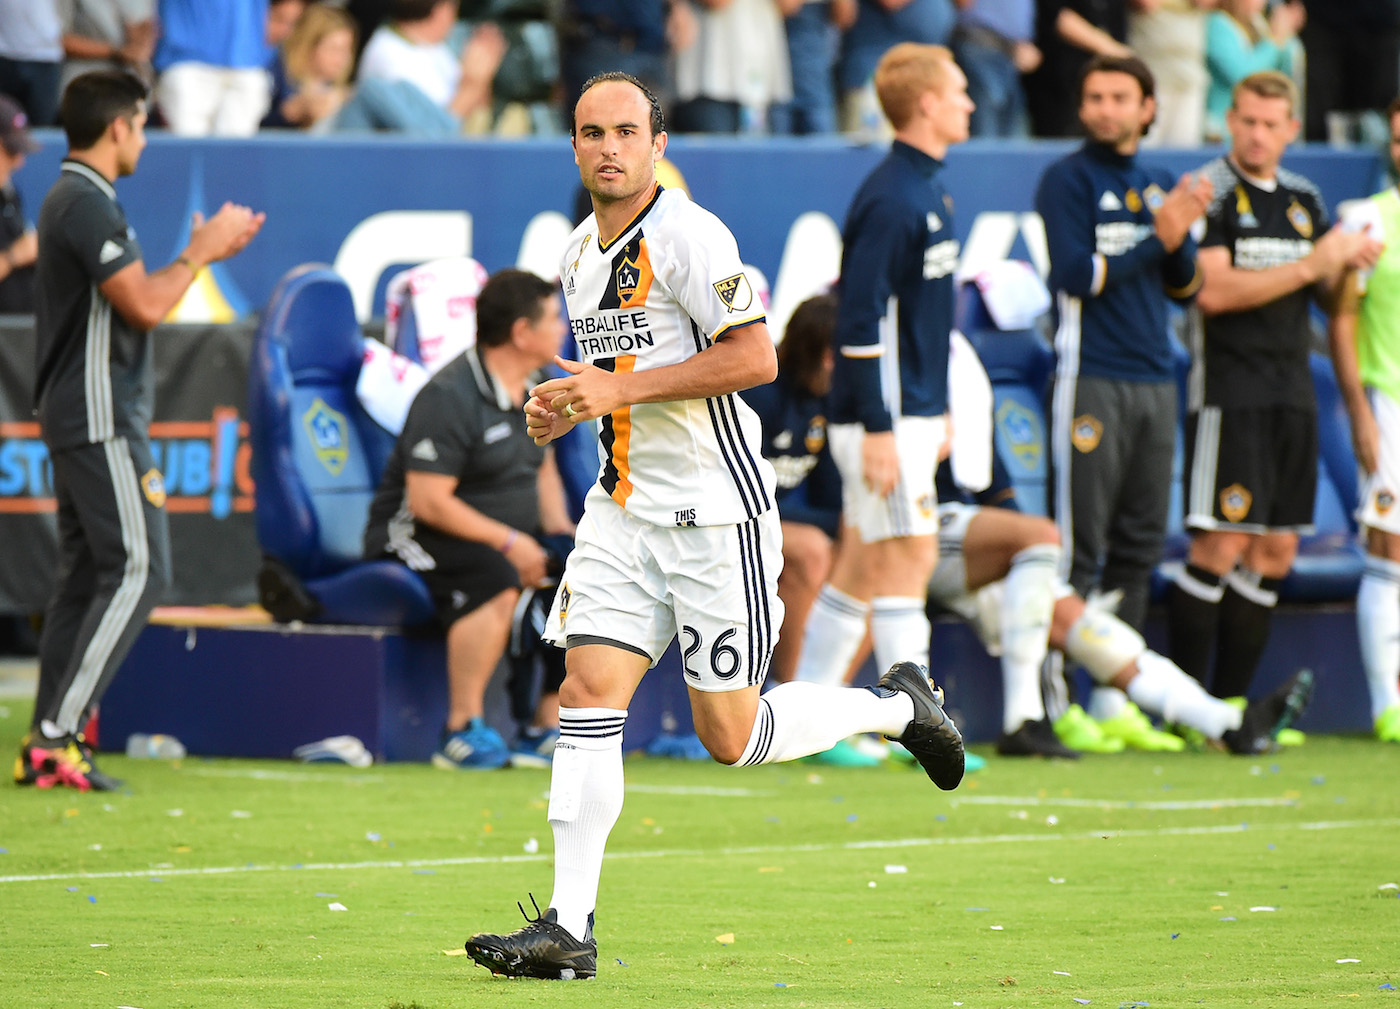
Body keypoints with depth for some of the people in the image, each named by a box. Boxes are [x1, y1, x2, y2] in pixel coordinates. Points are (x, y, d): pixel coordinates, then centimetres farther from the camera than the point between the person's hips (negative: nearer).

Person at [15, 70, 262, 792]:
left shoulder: (70, 201, 17)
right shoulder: (88, 205, -16)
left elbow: (130, 298, 23)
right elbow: (145, 306, -21)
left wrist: (203, 253, 21)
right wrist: (202, 251, -7)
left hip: (74, 423, 11)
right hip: (101, 420, -11)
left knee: (84, 573, 11)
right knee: (137, 571, -11)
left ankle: (46, 745, 10)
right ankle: (56, 738, -14)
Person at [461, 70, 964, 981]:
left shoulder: (689, 236, -14)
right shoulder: (579, 253, 13)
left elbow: (756, 358, -21)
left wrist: (623, 390, -21)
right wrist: (566, 405, 6)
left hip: (714, 511, -7)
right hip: (624, 510, 7)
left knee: (730, 737, -1)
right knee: (589, 694, -7)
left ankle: (899, 706, 24)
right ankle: (569, 930, -8)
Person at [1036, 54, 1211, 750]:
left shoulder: (1156, 186, 17)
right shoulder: (1068, 179, -2)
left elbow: (1184, 288, 15)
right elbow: (1076, 275, -12)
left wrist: (1182, 239, -5)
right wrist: (1157, 239, -16)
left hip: (1155, 378, 7)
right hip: (1092, 377, -7)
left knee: (1140, 547, 7)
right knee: (1079, 548, -8)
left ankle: (1114, 700, 12)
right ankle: (1053, 704, -7)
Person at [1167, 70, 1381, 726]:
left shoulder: (1304, 199, 16)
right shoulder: (1210, 192, -6)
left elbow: (1325, 296, 22)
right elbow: (1213, 290, -17)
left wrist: (1349, 266, 0)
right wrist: (1311, 265, -16)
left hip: (1293, 393, 7)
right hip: (1229, 391, -7)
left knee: (1274, 553, 6)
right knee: (1220, 547, -11)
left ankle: (1230, 705, 11)